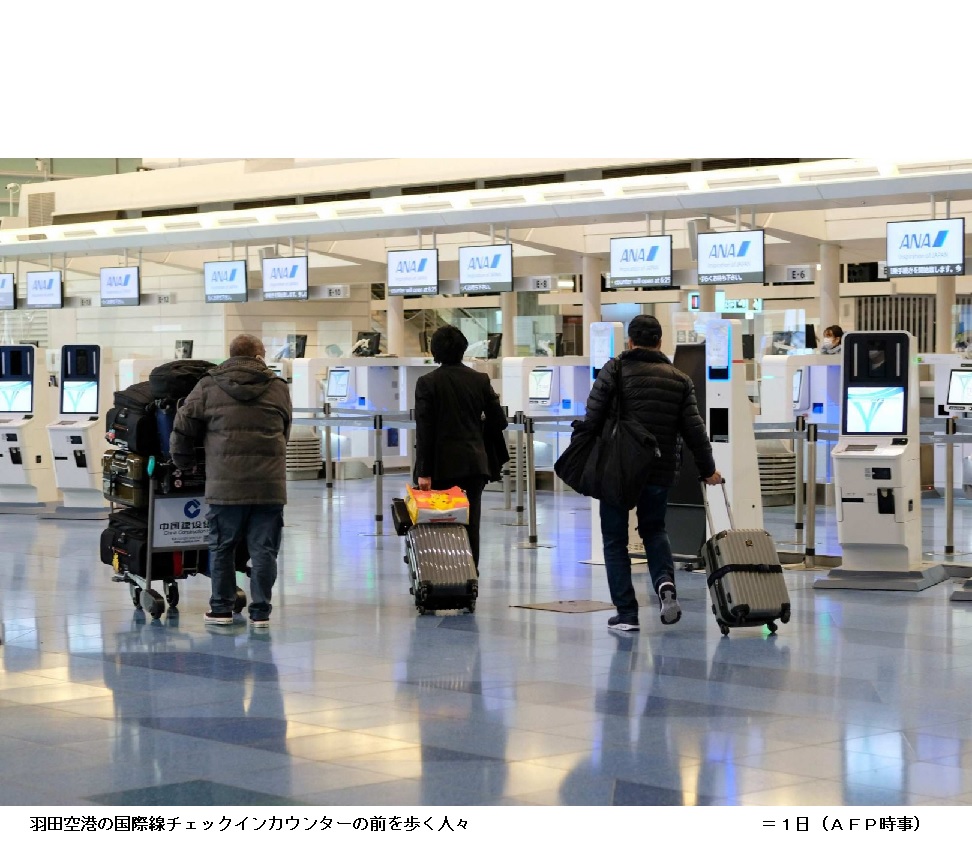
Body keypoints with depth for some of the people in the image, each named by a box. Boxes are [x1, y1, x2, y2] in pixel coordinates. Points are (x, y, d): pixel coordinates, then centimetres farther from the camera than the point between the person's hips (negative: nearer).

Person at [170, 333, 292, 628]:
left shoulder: (208, 386, 6)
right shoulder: (279, 388, 11)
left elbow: (183, 427, 8)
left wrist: (182, 462, 24)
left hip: (225, 483, -1)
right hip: (269, 483, 1)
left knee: (221, 547, 11)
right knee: (263, 549, 4)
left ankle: (221, 609, 16)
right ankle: (260, 612, 5)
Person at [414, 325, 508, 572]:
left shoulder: (427, 383, -6)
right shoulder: (480, 380, 2)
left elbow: (423, 431, -8)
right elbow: (499, 421, 5)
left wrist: (423, 471, -8)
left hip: (443, 465, -2)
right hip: (475, 462, 3)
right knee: (471, 522, 6)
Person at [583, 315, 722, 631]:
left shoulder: (614, 370, -5)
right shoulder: (679, 379, 4)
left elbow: (593, 417, -9)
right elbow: (694, 429, 2)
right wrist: (708, 470, 13)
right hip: (660, 471, 3)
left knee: (615, 539, 8)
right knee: (654, 529, 23)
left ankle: (626, 613, 3)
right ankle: (665, 581, -5)